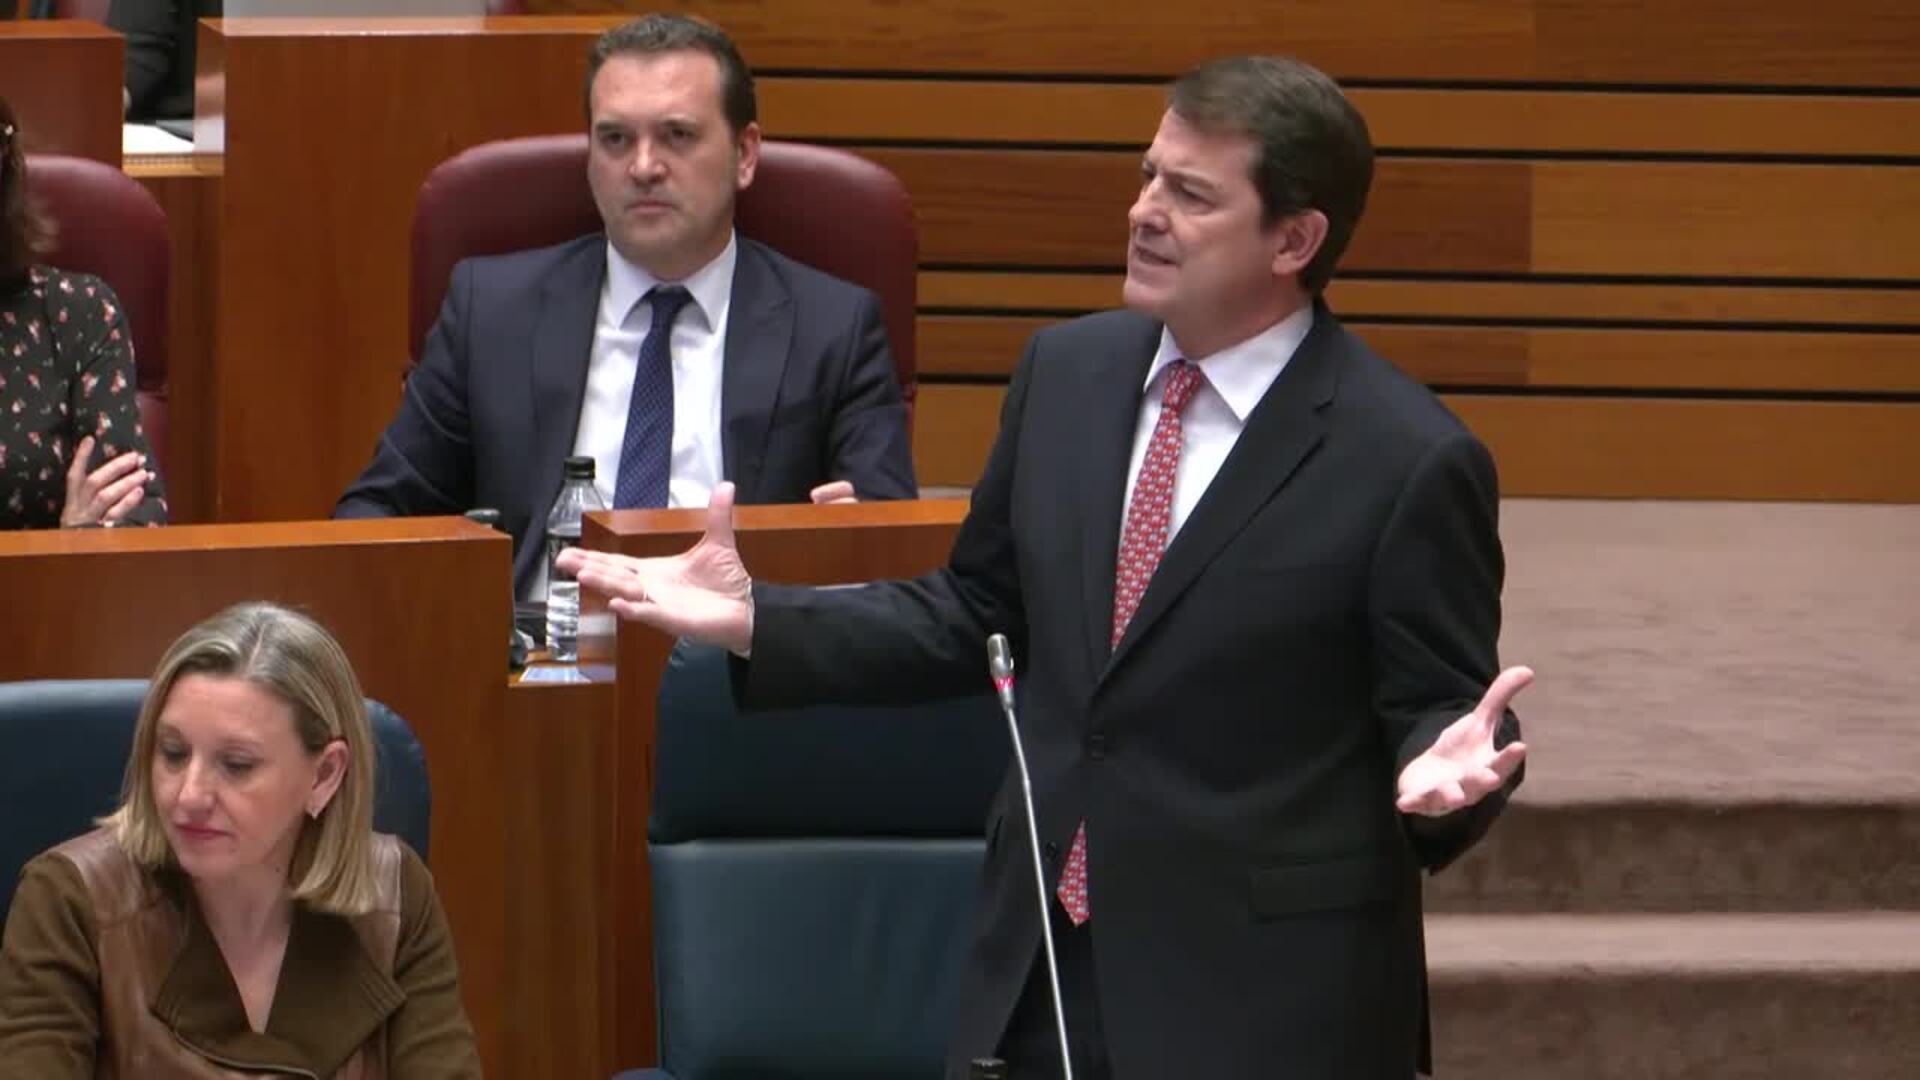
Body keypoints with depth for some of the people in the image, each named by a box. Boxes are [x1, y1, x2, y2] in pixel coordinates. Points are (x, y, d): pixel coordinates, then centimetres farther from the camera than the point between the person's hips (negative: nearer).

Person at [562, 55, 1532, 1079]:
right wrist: (756, 621, 6)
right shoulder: (1068, 371, 5)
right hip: (1045, 961, 6)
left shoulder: (1408, 461, -14)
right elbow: (974, 612, 14)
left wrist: (1443, 768, -30)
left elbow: (1432, 710, -8)